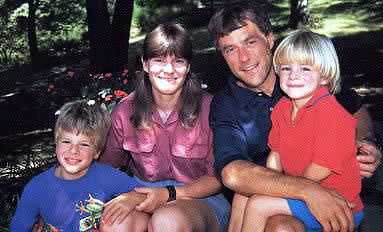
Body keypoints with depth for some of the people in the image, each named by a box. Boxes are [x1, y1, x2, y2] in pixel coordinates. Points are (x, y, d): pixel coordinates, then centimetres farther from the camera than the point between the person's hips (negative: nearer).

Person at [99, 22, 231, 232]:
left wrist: (169, 194, -21)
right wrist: (129, 198, -13)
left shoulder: (208, 108, -9)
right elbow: (105, 167, 6)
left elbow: (218, 179, -7)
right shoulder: (125, 111, -1)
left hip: (202, 200, -2)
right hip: (144, 195, 3)